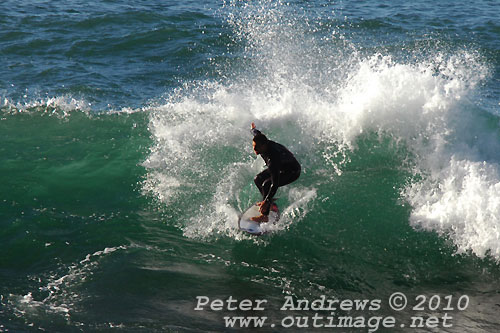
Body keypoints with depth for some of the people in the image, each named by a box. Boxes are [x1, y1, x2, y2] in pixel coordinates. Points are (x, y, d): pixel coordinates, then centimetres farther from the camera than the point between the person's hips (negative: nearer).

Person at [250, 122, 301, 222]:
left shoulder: (273, 159, -43)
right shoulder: (261, 141, -21)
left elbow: (275, 184, -44)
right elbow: (257, 133, 6)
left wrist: (266, 201, -48)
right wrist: (253, 128, 30)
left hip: (292, 172, -9)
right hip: (280, 166, 9)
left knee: (266, 185, -26)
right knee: (258, 179, 5)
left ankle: (265, 216, -19)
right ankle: (271, 202, 21)